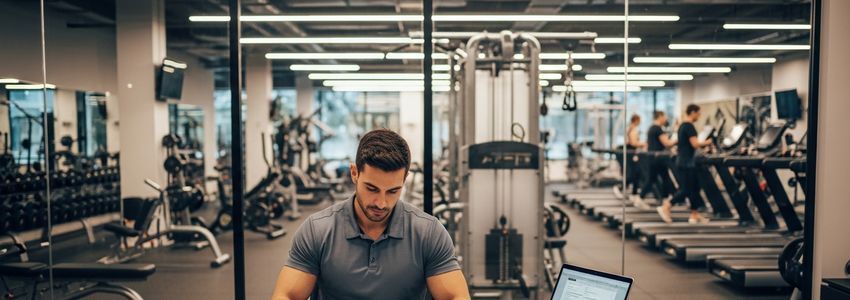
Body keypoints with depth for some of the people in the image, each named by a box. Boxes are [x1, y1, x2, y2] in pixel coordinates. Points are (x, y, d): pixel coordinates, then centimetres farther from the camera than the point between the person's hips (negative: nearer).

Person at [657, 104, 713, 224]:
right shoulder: (689, 126, -15)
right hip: (687, 163, -10)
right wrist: (706, 143, -6)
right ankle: (665, 207, -6)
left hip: (682, 161, 10)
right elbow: (695, 144, -20)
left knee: (693, 188, 11)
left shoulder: (682, 126, 14)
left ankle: (694, 215, 13)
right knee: (686, 190, -6)